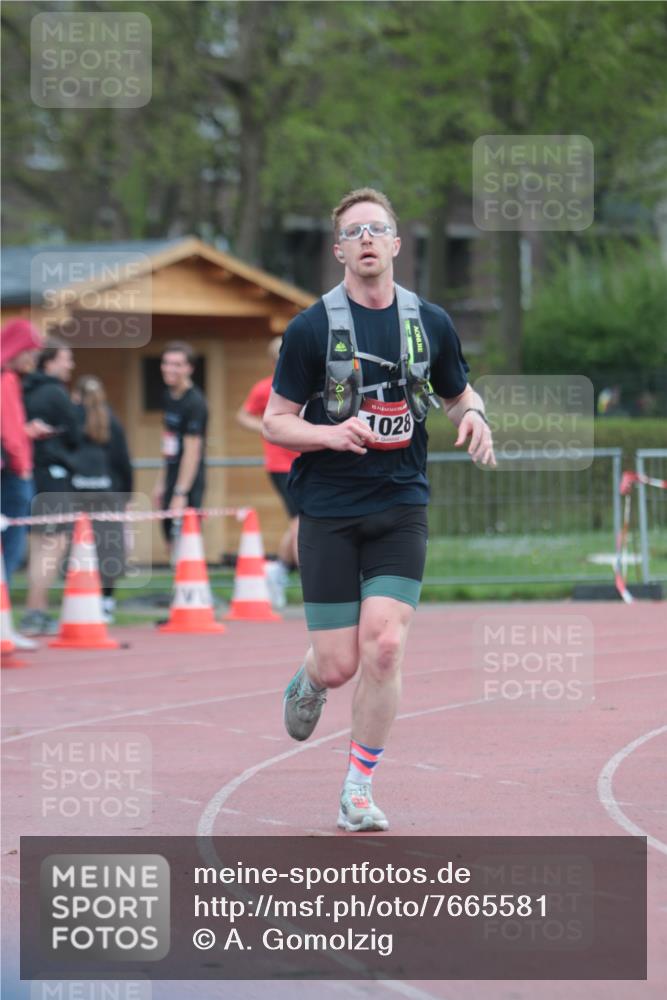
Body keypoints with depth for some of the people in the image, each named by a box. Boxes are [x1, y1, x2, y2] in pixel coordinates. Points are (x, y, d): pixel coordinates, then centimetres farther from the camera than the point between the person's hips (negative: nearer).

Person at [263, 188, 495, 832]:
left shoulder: (430, 323, 5)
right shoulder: (311, 328, -4)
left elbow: (459, 393, 21)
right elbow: (275, 423, -1)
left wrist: (473, 416, -3)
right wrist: (331, 433, -20)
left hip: (401, 507, 2)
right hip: (328, 511, -1)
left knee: (384, 645, -15)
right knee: (339, 664, -2)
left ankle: (358, 791, 0)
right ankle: (308, 682, 38)